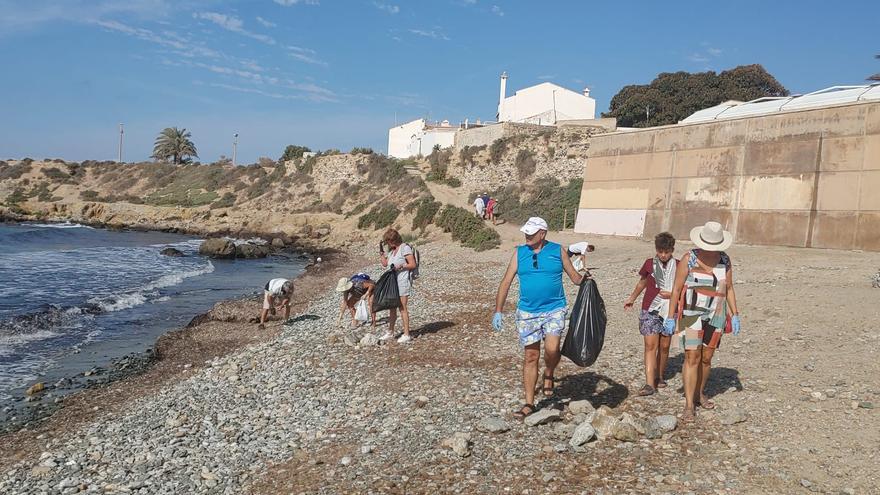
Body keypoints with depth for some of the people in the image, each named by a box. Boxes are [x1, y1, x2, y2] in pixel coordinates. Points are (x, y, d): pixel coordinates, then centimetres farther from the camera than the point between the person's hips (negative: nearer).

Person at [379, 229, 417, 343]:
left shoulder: (405, 248, -10)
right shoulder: (392, 250, 16)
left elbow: (413, 265, -13)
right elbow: (384, 263, 20)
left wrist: (400, 266, -22)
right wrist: (382, 252, 11)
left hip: (403, 281, -8)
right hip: (393, 282, 8)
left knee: (403, 307, -7)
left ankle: (406, 335, -1)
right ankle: (390, 332, 24)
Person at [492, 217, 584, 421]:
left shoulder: (558, 251, 1)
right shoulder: (519, 253, 4)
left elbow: (574, 276, 6)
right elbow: (506, 282, 3)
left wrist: (584, 278, -17)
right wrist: (498, 311, -3)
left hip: (554, 309, -2)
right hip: (527, 312, 2)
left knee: (552, 348, -21)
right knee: (530, 356, 4)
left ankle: (548, 375, 15)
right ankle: (529, 404, 15)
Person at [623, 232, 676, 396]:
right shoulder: (649, 264, 2)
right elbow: (642, 282, 19)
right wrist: (632, 298, 30)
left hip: (669, 311, 1)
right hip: (650, 310, -1)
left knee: (664, 346, 10)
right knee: (650, 346, -8)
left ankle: (659, 377, 29)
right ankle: (649, 384, -11)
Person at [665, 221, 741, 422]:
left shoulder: (725, 260, 2)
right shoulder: (688, 259, -10)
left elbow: (729, 289, 11)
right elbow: (676, 289, -7)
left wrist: (734, 315, 6)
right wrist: (670, 317, -9)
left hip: (715, 315, 4)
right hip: (692, 314, -4)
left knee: (706, 358, 11)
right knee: (692, 358, -9)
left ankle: (700, 394, 31)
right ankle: (689, 405, -5)